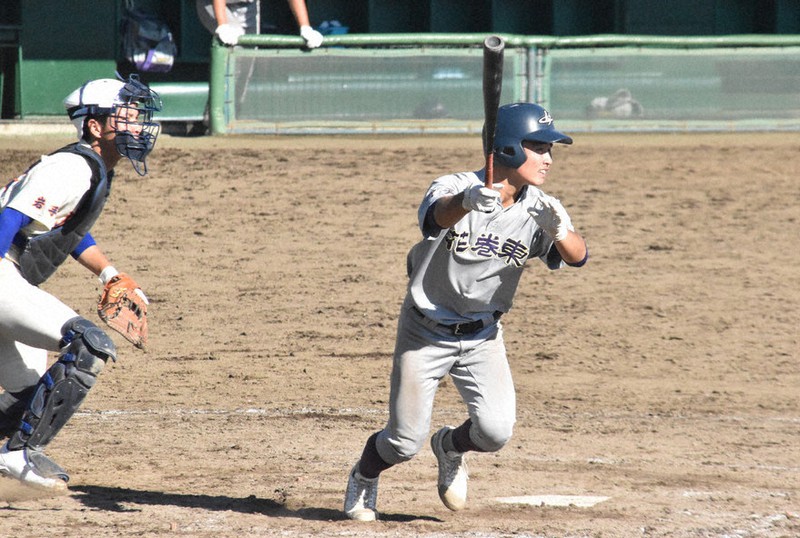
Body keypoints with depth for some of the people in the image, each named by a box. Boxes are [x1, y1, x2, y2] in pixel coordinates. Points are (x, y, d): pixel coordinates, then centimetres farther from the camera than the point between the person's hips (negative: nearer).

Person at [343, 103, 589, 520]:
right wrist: (466, 200, -69)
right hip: (425, 330, -3)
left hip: (482, 336, 3)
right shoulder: (454, 189, -22)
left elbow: (577, 257, -23)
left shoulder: (538, 210, -10)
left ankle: (450, 447, 21)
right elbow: (440, 214, -46)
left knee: (495, 431, -15)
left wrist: (561, 232, -46)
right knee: (405, 442, -2)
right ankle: (363, 477, 33)